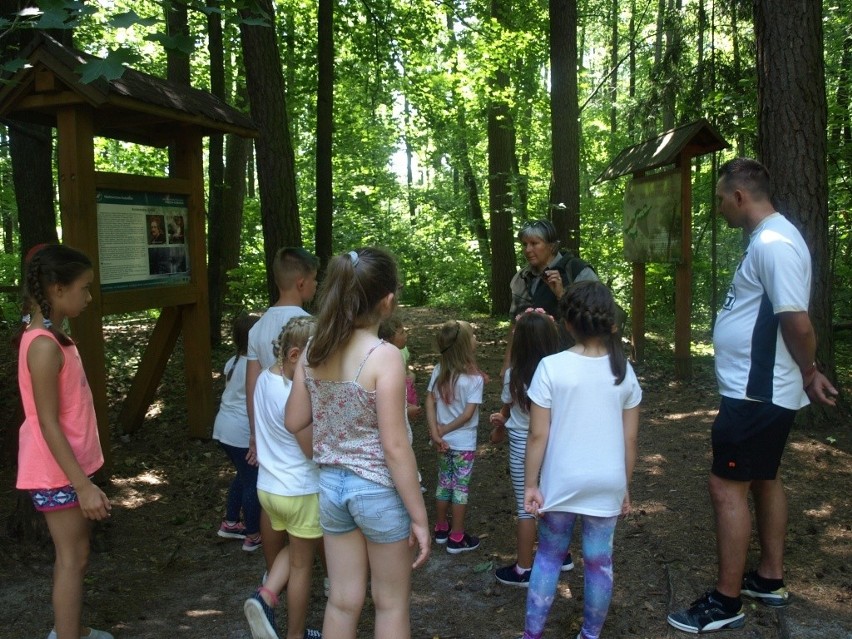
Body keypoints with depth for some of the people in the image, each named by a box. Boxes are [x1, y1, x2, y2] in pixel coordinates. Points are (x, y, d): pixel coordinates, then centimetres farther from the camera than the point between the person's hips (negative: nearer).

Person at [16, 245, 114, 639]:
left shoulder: (52, 337, 7)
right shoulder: (44, 346, -23)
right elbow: (48, 425, -24)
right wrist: (83, 485, -23)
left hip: (67, 465, 9)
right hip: (56, 472, -9)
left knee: (72, 554, 20)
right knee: (73, 558, 2)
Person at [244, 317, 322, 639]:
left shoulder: (265, 378, -1)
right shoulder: (294, 395, -26)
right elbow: (313, 449, -20)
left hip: (268, 487, 8)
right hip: (301, 492, -8)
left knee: (294, 549, 28)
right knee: (301, 564, 11)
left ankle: (265, 597, 9)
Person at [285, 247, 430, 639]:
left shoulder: (313, 351, -3)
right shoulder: (384, 356, -21)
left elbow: (294, 422, 6)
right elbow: (394, 447, -20)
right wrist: (419, 516, -12)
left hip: (331, 485, 6)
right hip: (378, 489, -5)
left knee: (342, 601, 19)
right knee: (391, 603, 15)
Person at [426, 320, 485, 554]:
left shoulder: (438, 371, -5)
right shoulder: (474, 378, -19)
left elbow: (430, 402, -8)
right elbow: (468, 414, -20)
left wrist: (436, 433, -10)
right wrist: (443, 430, -11)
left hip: (445, 440, 5)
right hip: (464, 443, -5)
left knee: (444, 483, 19)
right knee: (460, 487, 7)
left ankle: (441, 529, 34)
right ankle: (457, 538, 17)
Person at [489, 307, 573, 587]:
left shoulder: (513, 376, -17)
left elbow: (505, 412, 1)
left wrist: (498, 430, 24)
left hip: (522, 447, -3)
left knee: (526, 509, 7)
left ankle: (523, 570, 20)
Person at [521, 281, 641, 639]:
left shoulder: (551, 367, -13)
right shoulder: (623, 370, -3)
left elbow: (538, 436, -11)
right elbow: (630, 439, 2)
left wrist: (530, 484, -2)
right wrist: (625, 486, 14)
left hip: (562, 482, -2)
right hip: (607, 484, 2)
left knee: (549, 555, 15)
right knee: (599, 562, 14)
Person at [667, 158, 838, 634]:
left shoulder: (773, 243, -21)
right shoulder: (770, 238, 12)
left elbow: (798, 322, -26)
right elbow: (787, 319, 16)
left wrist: (809, 374, -10)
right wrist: (806, 375, 14)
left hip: (756, 394, -11)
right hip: (763, 391, 11)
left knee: (728, 487, -4)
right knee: (764, 480, 19)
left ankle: (727, 603, 7)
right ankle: (770, 580, 34)